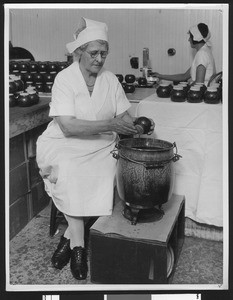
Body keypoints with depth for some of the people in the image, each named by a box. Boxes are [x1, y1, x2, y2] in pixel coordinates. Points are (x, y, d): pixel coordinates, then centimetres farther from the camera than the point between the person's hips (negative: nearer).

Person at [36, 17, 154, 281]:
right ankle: (78, 242, -16)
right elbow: (68, 126, -20)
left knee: (103, 177, -25)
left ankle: (70, 236, -9)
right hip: (65, 145, -3)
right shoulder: (64, 78, -9)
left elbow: (123, 115, 8)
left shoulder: (110, 80, 6)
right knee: (69, 175, -32)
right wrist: (109, 125, -27)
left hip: (100, 145, 4)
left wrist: (138, 125, -15)